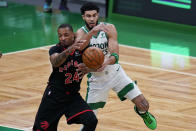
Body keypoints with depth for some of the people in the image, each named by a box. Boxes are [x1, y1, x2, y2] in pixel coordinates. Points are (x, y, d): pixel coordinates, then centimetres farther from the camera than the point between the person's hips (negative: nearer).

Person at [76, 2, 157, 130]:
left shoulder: (109, 28, -12)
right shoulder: (81, 33, -14)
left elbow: (115, 55, -21)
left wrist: (106, 63, -44)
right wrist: (92, 32, -53)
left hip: (115, 73, 1)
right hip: (96, 78, -1)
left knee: (143, 104, -4)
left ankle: (142, 113, 32)